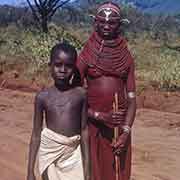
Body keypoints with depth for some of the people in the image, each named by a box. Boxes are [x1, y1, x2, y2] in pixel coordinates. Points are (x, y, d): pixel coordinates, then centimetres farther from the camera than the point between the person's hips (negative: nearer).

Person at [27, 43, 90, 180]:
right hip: (50, 153, 0)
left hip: (74, 154, 0)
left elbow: (84, 130, 1)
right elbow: (36, 134, 2)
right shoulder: (43, 97, -2)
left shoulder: (81, 94, -2)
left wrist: (87, 169, 1)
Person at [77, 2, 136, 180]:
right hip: (92, 124, -2)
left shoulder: (126, 57, 4)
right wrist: (101, 116, -16)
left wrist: (126, 132, -8)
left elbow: (132, 98, 3)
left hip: (119, 124, 3)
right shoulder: (85, 55, -4)